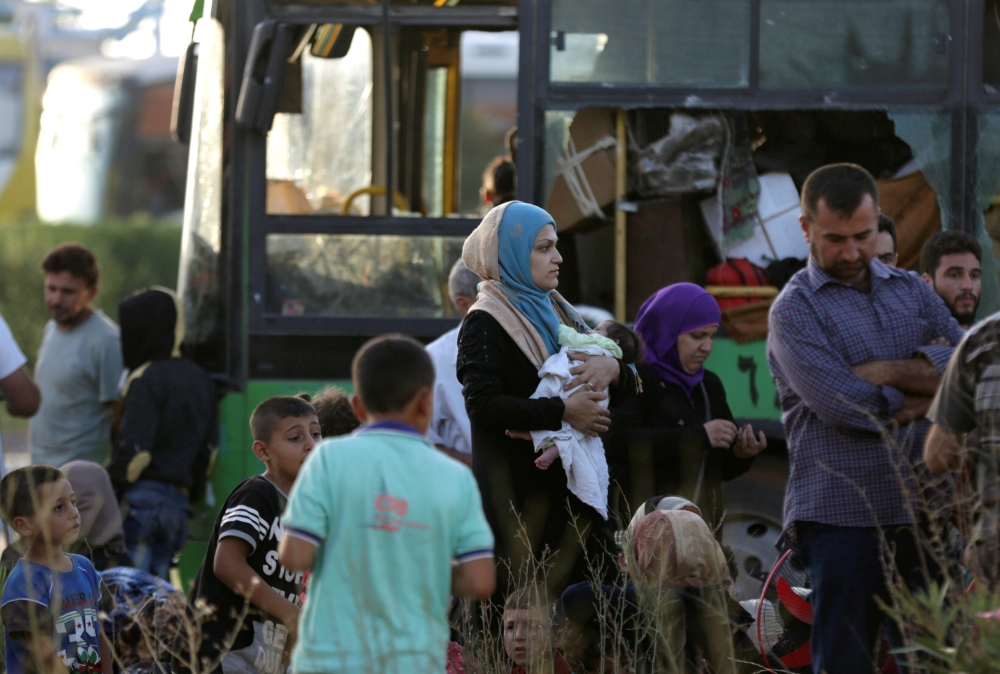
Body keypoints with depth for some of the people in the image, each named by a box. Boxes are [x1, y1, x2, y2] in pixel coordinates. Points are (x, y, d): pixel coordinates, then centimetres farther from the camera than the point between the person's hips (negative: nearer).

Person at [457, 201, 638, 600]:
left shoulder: (557, 313, 17)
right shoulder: (485, 325, -5)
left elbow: (626, 388, 17)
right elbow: (483, 404, -20)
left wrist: (612, 369, -7)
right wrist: (562, 411, -23)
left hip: (569, 487, 7)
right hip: (518, 491, -7)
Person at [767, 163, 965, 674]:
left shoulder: (911, 291, 16)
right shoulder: (795, 310, 0)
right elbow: (842, 404, -15)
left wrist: (887, 373, -11)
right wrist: (926, 376, -2)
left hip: (920, 511, 5)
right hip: (841, 515, -5)